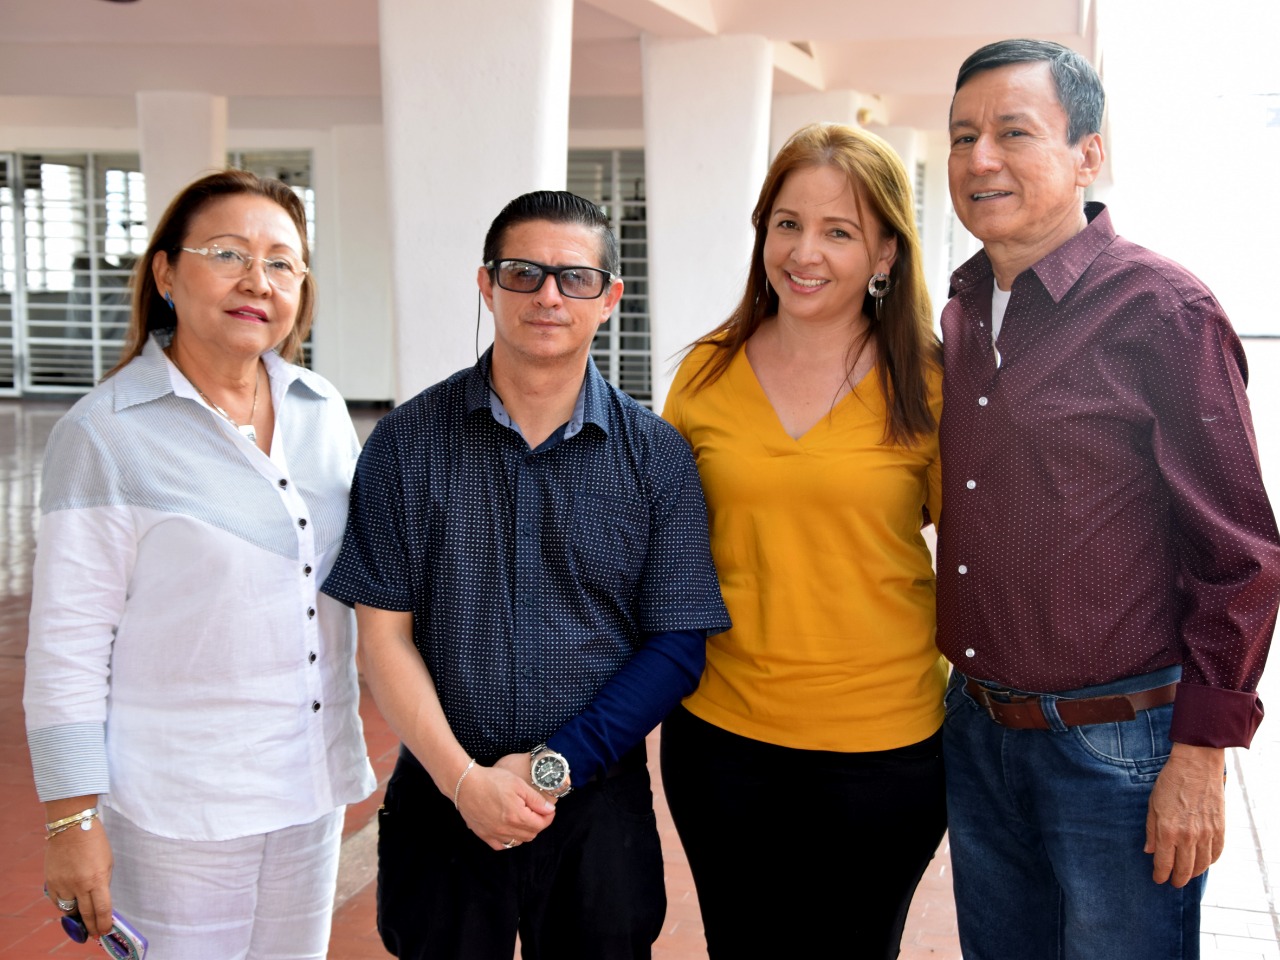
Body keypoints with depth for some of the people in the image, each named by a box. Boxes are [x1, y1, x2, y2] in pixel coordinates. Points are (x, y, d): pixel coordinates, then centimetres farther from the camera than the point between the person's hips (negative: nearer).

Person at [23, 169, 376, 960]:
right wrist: (73, 820, -11)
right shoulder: (107, 433, -10)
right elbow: (67, 643, -10)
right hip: (179, 804, -5)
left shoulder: (322, 412, 4)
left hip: (314, 786, 5)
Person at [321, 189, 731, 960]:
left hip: (599, 804, 0)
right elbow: (384, 631, -3)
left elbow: (678, 646, -4)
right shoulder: (409, 442, -2)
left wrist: (554, 765, -11)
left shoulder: (657, 456, -2)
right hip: (443, 798, 0)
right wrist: (463, 777, -12)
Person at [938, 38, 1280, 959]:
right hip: (977, 728, 6)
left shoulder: (1164, 311, -12)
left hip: (1116, 740, -6)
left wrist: (1200, 756, -14)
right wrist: (966, 691, 15)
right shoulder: (962, 314, 8)